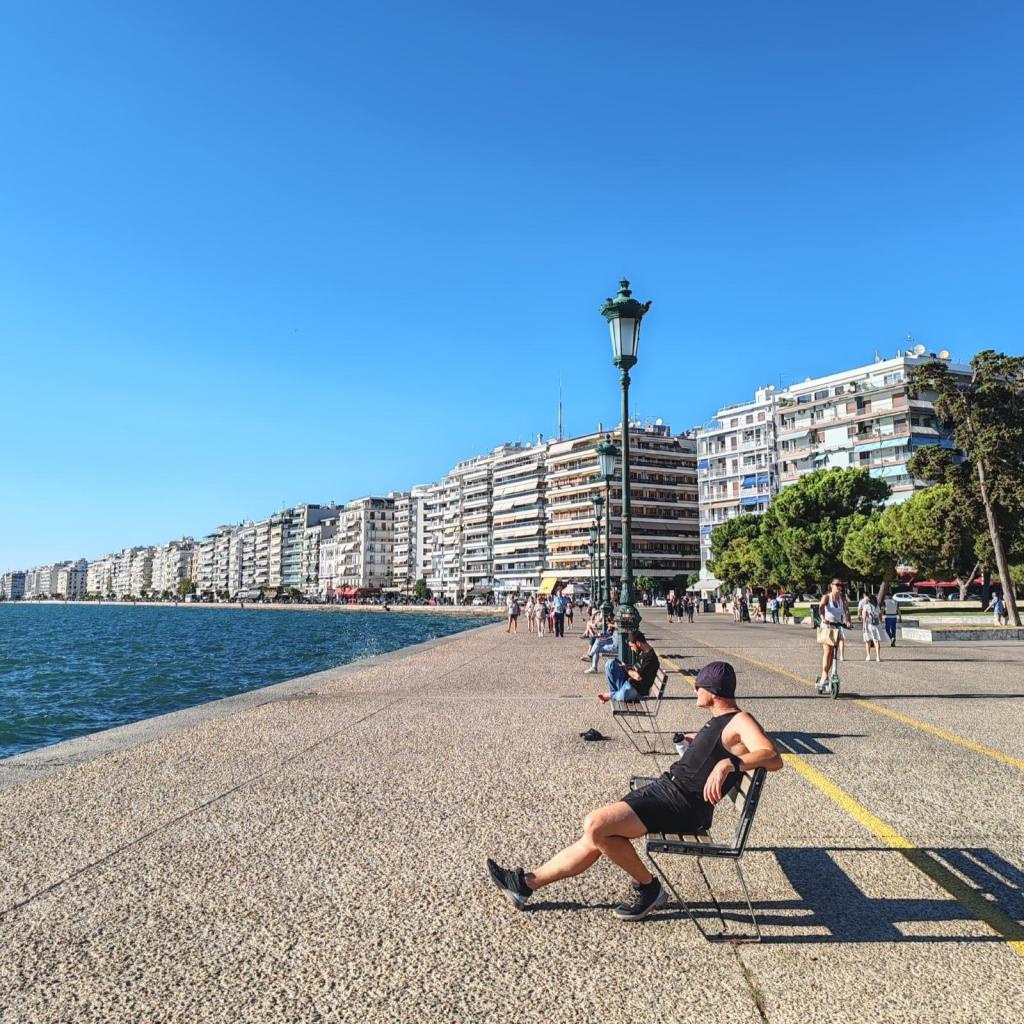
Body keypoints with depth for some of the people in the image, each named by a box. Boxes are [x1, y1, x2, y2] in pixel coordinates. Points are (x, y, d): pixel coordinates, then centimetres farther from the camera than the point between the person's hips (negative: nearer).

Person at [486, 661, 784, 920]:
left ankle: (648, 887, 0)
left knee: (595, 826, -21)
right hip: (665, 786, 9)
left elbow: (773, 758, -29)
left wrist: (729, 763, -42)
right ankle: (526, 882, 14)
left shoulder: (740, 721, -11)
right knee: (596, 836, 5)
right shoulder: (719, 719, 18)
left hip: (683, 806, -9)